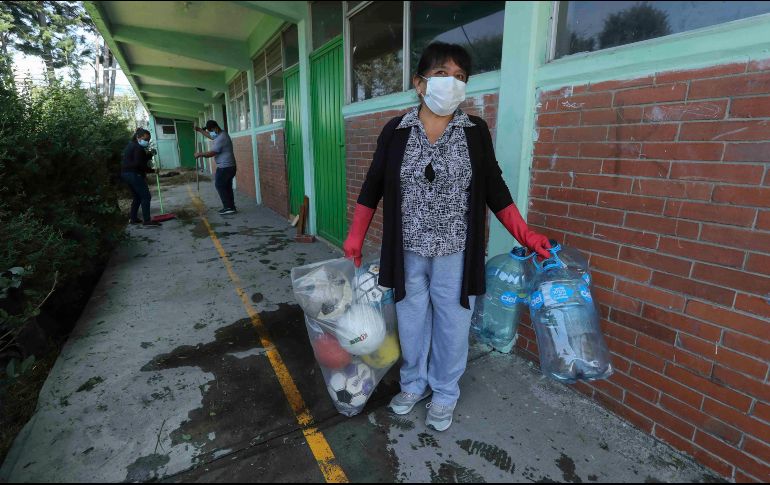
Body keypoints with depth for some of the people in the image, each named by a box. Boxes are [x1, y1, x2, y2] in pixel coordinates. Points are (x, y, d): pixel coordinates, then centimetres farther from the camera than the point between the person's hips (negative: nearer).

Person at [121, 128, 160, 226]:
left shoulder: (130, 145, 19)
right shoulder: (138, 148, -13)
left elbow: (142, 159, 18)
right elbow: (139, 164, -21)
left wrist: (150, 154, 5)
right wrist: (152, 170, -15)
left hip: (125, 173, 11)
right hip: (134, 174, -10)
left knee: (137, 196, 18)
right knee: (146, 196, -9)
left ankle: (133, 218, 21)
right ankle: (147, 220, -12)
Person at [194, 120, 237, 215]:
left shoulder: (220, 138, -19)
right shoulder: (221, 134, 13)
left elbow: (211, 153, -17)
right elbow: (209, 135, 34)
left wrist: (200, 154, -4)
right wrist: (199, 130, 32)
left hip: (224, 167, -10)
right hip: (229, 166, 10)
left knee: (220, 186, -2)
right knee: (227, 187, 12)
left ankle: (229, 207, -2)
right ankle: (230, 207, 16)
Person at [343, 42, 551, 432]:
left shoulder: (475, 131, 0)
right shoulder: (395, 131, 0)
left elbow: (494, 188, 4)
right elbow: (373, 186, 4)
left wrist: (525, 236, 0)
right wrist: (355, 237, 0)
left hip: (454, 252, 0)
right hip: (408, 250, 1)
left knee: (451, 323, 11)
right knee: (411, 320, 16)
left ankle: (444, 392, 35)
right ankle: (414, 382, 40)